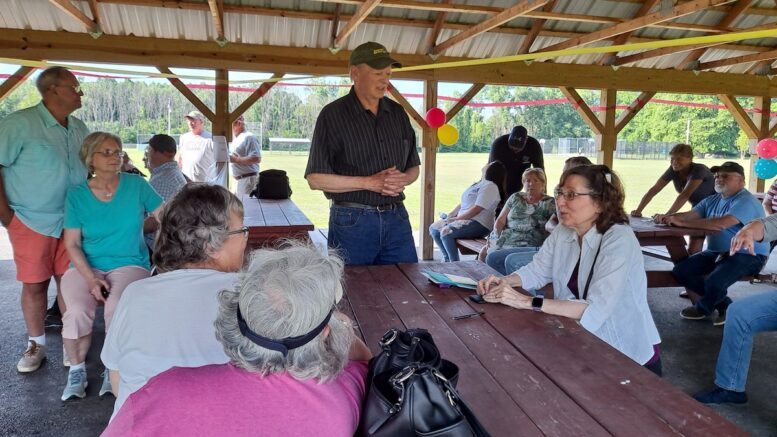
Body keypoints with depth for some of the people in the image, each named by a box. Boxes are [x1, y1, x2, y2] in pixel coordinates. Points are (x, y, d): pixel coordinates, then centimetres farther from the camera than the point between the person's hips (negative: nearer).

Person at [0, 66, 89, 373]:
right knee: (34, 284, 5)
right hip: (31, 222, -4)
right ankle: (36, 344, 21)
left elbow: (90, 167, 17)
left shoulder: (79, 128, 7)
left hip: (73, 222, 4)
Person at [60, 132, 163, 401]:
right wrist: (90, 279, -15)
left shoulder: (136, 185, 1)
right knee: (77, 312, -28)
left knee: (117, 309, -30)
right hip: (85, 267, 1)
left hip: (129, 265, -1)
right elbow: (72, 243, -2)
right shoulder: (77, 195, 2)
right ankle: (77, 371, -1)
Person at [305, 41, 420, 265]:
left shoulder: (398, 113, 11)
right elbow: (315, 179, -9)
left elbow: (413, 168, 18)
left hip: (396, 219, 5)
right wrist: (369, 182, -15)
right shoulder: (333, 115, -5)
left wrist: (403, 179, -6)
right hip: (352, 221, -4)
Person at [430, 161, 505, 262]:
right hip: (463, 220, 10)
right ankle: (447, 258, 13)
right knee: (434, 228, 4)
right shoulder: (477, 184, 20)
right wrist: (451, 215, 5)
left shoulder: (490, 186, -11)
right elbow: (462, 204, 21)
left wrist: (457, 218, -17)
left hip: (479, 224, -10)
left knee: (445, 231, -29)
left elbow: (477, 209, -19)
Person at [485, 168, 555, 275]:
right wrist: (496, 236, 2)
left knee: (493, 258, -26)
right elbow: (500, 220, 15)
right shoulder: (516, 198, 18)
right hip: (503, 243, 4)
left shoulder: (549, 203, 8)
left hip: (526, 247, -4)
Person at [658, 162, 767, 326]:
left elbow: (721, 224, -31)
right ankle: (724, 304, 3)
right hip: (717, 252, 8)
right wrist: (668, 217, -23)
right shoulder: (712, 200, 12)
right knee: (680, 271, -10)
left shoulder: (746, 201, -16)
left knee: (714, 281, -32)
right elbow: (690, 214, 0)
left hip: (747, 256, -8)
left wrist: (681, 222, -32)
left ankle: (703, 308, 5)